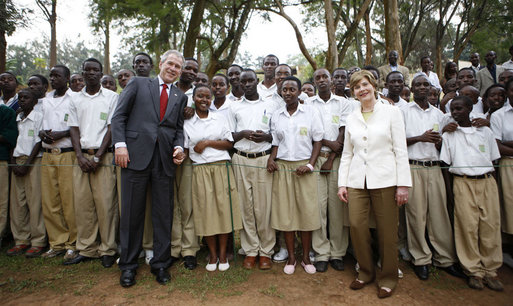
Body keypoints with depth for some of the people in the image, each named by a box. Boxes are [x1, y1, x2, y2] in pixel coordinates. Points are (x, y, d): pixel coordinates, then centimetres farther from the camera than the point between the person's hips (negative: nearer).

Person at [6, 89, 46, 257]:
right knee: (17, 202, 6)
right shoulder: (17, 118, 16)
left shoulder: (39, 117, -2)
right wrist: (13, 162, 1)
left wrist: (27, 164, -11)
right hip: (17, 161, 6)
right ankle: (21, 240, 15)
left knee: (34, 201, -6)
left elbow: (39, 143, -7)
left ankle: (37, 242, 1)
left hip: (33, 161, -6)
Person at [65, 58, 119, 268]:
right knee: (82, 203, 4)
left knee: (105, 203, -5)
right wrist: (81, 156, -4)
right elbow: (74, 130, 11)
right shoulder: (75, 99, 15)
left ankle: (107, 250, 6)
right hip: (81, 156, 4)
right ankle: (86, 249, 16)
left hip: (104, 155, -4)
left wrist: (98, 156, -10)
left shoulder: (111, 97, 4)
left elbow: (111, 128, -2)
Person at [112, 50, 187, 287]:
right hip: (136, 155, -2)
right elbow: (119, 116, 5)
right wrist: (120, 144, -6)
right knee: (132, 212, 5)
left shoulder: (180, 97, 17)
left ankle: (160, 263, 21)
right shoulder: (138, 84, 10)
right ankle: (128, 265, 21)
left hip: (165, 160, 2)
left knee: (164, 214, 6)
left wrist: (179, 147, -3)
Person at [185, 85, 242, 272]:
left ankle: (223, 254, 14)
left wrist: (208, 143, -7)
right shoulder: (187, 123, 8)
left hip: (221, 168, 1)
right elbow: (185, 150, 8)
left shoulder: (219, 119, 10)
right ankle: (213, 255, 16)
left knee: (223, 209, 0)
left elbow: (230, 144, 4)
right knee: (206, 211, 1)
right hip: (200, 171, 0)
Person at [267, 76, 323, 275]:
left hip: (304, 167, -2)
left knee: (307, 211, 1)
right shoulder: (276, 115, 9)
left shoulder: (310, 112, 2)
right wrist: (271, 159, -6)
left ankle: (306, 257, 17)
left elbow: (317, 140, 2)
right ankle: (291, 257, 18)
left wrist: (310, 165, -9)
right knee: (285, 212, 4)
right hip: (282, 167, 2)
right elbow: (276, 143, 13)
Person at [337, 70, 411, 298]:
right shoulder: (351, 118, 12)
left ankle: (388, 278, 25)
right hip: (357, 181, 3)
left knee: (387, 232, 4)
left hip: (384, 180, -2)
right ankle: (366, 272, 23)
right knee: (356, 226, -1)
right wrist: (342, 183, 6)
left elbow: (401, 151, -1)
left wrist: (403, 184, -6)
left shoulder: (392, 112, 3)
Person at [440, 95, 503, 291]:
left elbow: (494, 159, 15)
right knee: (467, 226, -4)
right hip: (463, 183, -1)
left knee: (491, 225, 0)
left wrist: (491, 182, 6)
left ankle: (490, 270, 12)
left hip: (487, 181, 2)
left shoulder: (485, 131, 12)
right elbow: (445, 164, 6)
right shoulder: (449, 135, 8)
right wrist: (449, 191, 1)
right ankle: (474, 271, 8)